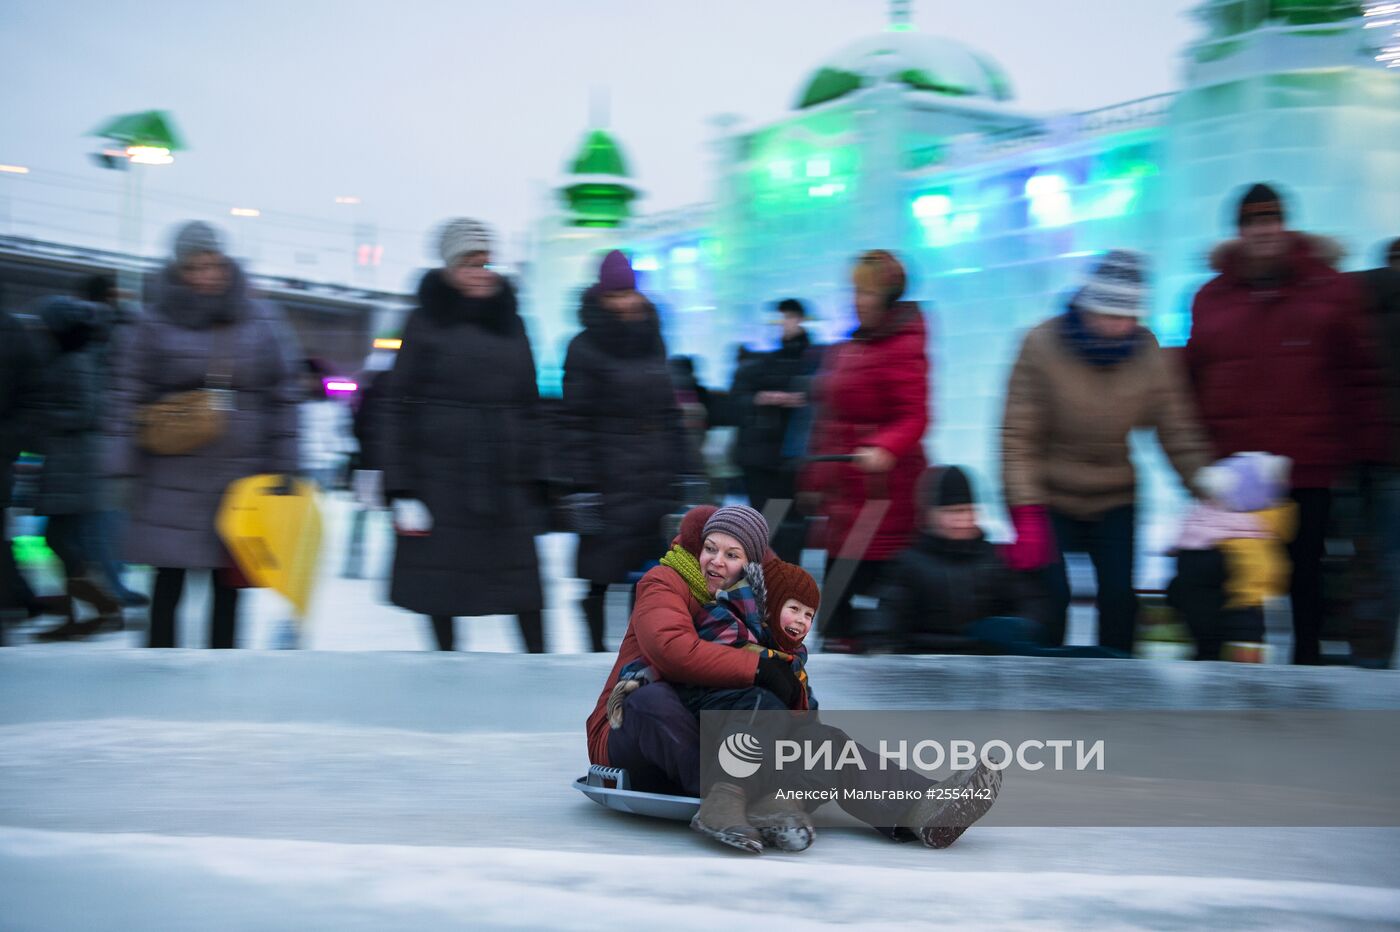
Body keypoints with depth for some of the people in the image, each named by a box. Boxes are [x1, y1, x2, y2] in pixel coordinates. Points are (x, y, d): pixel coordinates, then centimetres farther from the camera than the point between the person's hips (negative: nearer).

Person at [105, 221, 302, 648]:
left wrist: (282, 468, 4)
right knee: (169, 581, 3)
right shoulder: (154, 324, 0)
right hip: (172, 480, -2)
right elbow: (127, 396, 1)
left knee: (229, 582, 8)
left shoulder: (263, 322, 5)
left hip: (241, 478, 2)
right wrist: (123, 465, -5)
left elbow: (283, 399, 7)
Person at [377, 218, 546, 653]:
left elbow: (529, 406, 14)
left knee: (524, 584, -3)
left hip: (506, 478, 2)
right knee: (442, 585, 5)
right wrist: (401, 491, -8)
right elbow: (396, 409, -2)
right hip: (441, 476, -2)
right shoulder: (427, 323, 0)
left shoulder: (510, 323, 11)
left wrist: (534, 478, 9)